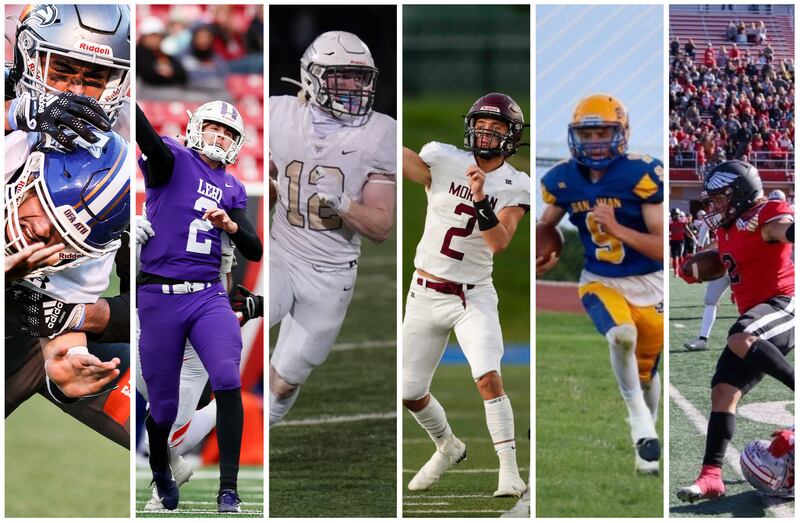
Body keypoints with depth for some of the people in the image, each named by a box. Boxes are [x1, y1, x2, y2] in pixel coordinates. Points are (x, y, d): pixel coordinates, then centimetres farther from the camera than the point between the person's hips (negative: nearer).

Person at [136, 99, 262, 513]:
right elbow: (147, 137, -23)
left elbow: (254, 252, 11)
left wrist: (230, 225, -10)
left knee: (228, 381, -20)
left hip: (208, 296, 3)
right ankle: (160, 469, 36)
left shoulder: (232, 190, 14)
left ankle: (228, 490, -17)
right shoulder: (173, 162, -1)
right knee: (163, 404, 5)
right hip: (158, 298, -3)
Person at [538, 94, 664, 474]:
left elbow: (663, 248, -20)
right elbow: (546, 225, 16)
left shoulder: (642, 175, -18)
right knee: (622, 335, -32)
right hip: (600, 282, 1)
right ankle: (642, 429, -21)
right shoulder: (563, 180, -6)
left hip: (648, 284, -1)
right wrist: (543, 255, -4)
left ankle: (647, 432, 42)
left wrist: (617, 228, -31)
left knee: (645, 373, 13)